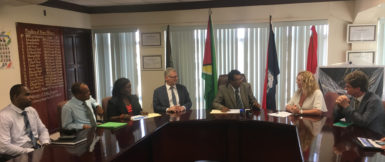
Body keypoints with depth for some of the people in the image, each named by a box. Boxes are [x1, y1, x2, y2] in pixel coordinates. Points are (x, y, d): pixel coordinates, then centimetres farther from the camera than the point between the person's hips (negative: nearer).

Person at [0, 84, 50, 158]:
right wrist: (29, 151, -19)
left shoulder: (32, 111, 9)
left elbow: (42, 130, 16)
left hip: (36, 149, 7)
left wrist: (46, 143, -4)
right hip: (19, 156, -7)